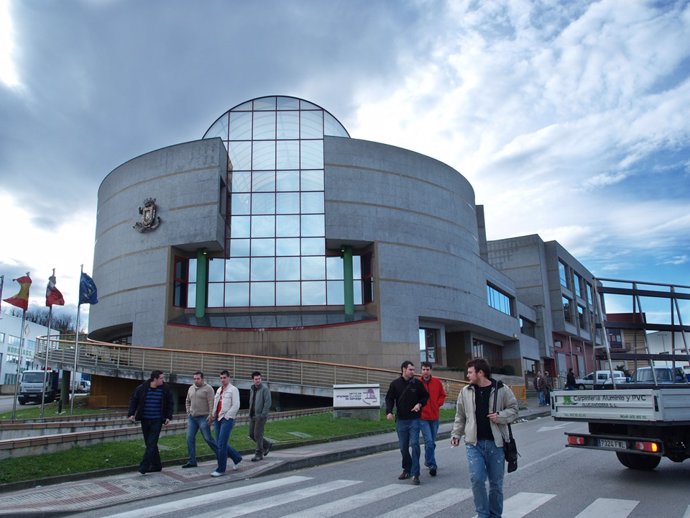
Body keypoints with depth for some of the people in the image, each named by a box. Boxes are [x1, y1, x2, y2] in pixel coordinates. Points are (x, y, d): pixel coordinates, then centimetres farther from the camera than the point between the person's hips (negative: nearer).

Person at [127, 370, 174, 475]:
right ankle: (156, 465, 22)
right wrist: (131, 414, -4)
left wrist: (169, 417, -1)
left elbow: (169, 404, 5)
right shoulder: (142, 388, -5)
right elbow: (133, 400, 5)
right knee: (149, 443, 10)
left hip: (157, 421, -2)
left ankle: (143, 467, -7)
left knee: (151, 444, -9)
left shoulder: (165, 390, -4)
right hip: (145, 420, 2)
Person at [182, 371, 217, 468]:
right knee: (190, 438, 4)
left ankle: (220, 455, 14)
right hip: (192, 418, 7)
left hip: (203, 418, -7)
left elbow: (211, 403, -14)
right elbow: (187, 401, 24)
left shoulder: (208, 388, -9)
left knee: (208, 438, -4)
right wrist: (188, 412, 12)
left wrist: (211, 415, -19)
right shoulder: (191, 388, 12)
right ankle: (191, 461, 12)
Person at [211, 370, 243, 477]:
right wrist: (214, 414, 8)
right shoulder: (219, 390, 16)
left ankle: (221, 469, 0)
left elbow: (236, 406, -11)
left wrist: (226, 417, -13)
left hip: (227, 419, -7)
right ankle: (237, 458, 29)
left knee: (221, 444, -10)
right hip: (218, 419, 7)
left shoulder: (233, 390, -5)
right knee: (219, 444, 10)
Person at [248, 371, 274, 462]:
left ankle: (259, 454, 5)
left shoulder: (265, 388, -10)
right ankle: (267, 445, 26)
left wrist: (262, 415, -19)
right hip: (253, 416, 8)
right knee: (252, 435, 8)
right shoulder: (252, 389, 12)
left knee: (258, 435, -7)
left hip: (261, 416, -7)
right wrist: (250, 413, 12)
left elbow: (268, 402, -16)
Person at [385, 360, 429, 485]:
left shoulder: (417, 383, -1)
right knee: (403, 447, 10)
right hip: (401, 420, 2)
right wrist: (389, 411, -9)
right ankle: (407, 469, 31)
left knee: (414, 444, -11)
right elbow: (389, 398, 5)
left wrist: (420, 404, -7)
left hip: (414, 419, -2)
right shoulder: (395, 384, 0)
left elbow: (425, 396, 11)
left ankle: (415, 474, -5)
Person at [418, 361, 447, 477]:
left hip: (434, 416, 4)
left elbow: (442, 395, 14)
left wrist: (438, 404, 1)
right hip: (422, 417, -3)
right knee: (429, 441, -12)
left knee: (432, 442, 15)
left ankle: (428, 460, 35)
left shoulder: (437, 382, 1)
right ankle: (432, 465, -5)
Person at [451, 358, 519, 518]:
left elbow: (513, 409, 2)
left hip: (496, 443, -1)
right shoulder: (465, 391, 4)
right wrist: (456, 434, 8)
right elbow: (460, 416, 13)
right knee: (477, 479, -9)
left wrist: (500, 416, -15)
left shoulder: (502, 389, -5)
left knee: (496, 482, 9)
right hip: (473, 443, 1)